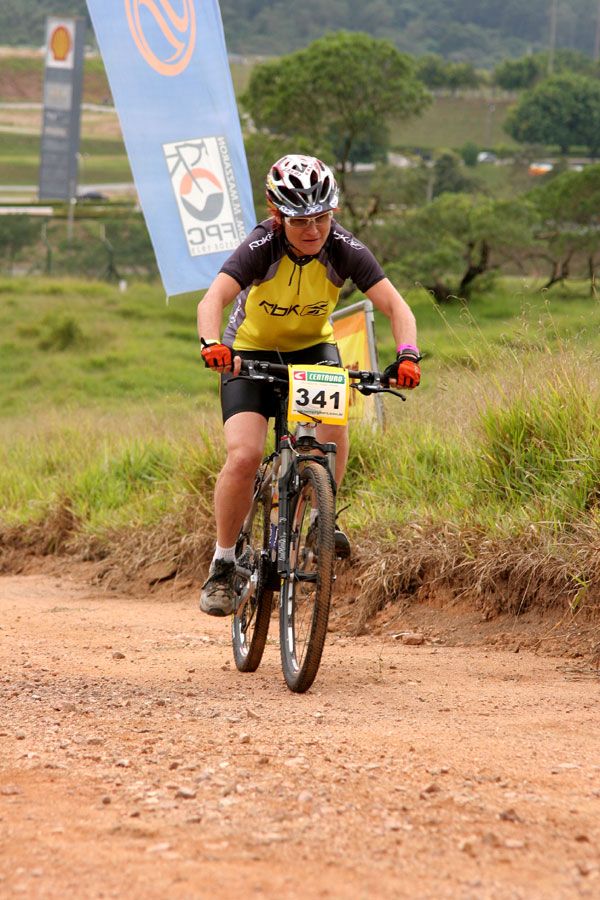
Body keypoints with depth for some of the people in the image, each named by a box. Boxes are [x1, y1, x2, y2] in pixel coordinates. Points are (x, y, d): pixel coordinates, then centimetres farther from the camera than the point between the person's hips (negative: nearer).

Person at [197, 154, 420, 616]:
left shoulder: (344, 248, -21)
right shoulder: (262, 247, -27)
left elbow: (394, 305, -26)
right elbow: (213, 299, -41)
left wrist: (407, 355, -45)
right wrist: (212, 344, -61)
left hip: (312, 347, 2)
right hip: (251, 351, -2)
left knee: (334, 421, -30)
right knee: (244, 456, -21)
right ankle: (223, 565, -4)